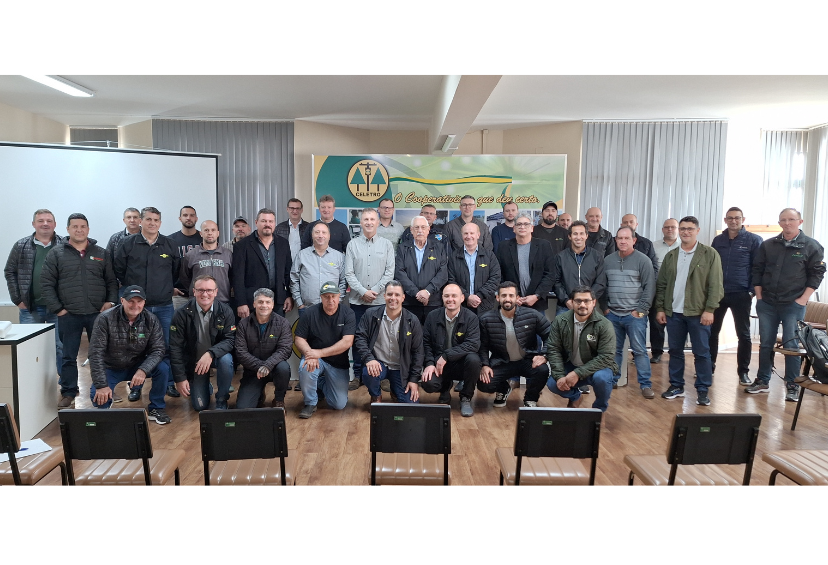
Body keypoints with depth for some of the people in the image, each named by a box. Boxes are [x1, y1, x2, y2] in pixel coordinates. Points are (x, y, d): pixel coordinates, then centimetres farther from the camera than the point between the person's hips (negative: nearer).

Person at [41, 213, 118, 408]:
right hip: (69, 315, -1)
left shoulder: (101, 253, 8)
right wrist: (57, 308, -6)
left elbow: (112, 281, 10)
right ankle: (68, 393, 19)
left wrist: (111, 301, -4)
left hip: (98, 314, 1)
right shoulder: (56, 253, 2)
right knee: (69, 357, 7)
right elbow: (46, 283, 0)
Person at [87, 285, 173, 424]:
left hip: (137, 366, 2)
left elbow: (158, 349, -15)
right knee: (99, 397, -28)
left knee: (163, 367, -26)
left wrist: (143, 370, -34)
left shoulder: (151, 320, -12)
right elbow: (96, 353, -20)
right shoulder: (106, 319, -19)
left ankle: (156, 408, -3)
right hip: (111, 368, -2)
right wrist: (101, 385, -25)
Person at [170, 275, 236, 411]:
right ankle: (206, 387, 34)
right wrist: (180, 378, -13)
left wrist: (211, 353, -36)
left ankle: (221, 400, -10)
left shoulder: (225, 311, -14)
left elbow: (230, 339, -16)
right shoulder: (182, 314, -15)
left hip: (217, 356, 0)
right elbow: (175, 347, -11)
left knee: (226, 360, -36)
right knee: (200, 406, -4)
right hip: (194, 361, 0)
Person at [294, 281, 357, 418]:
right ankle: (310, 403, -6)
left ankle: (323, 385, 30)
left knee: (339, 404, -5)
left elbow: (347, 342, -19)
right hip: (315, 358, 0)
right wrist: (310, 355, -27)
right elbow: (298, 339, -6)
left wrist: (320, 353, -25)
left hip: (339, 363, 0)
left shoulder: (347, 313, -10)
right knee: (306, 368, -35)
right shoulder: (311, 313, -7)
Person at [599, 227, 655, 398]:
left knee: (639, 350, -1)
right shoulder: (608, 260, 9)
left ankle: (645, 384, 6)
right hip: (612, 314, 4)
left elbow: (649, 288, -6)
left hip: (635, 315, -4)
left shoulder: (643, 260, -3)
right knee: (614, 349, 11)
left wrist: (641, 310, -10)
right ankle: (612, 380, 21)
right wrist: (604, 307, 7)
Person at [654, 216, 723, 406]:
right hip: (673, 312, 4)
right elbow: (661, 284, 10)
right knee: (675, 351, 10)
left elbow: (715, 285, -7)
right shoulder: (670, 256, 10)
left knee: (701, 352, 2)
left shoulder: (710, 254, -2)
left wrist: (709, 309, -13)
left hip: (698, 312, -4)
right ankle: (676, 386, 21)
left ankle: (702, 390, 12)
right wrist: (660, 308, 4)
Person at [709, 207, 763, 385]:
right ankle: (709, 366, 20)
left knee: (743, 334, 5)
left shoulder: (753, 240, -2)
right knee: (712, 331, 8)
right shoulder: (718, 240, 9)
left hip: (741, 295, -3)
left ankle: (743, 371, 15)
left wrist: (752, 291, -8)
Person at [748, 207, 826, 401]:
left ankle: (792, 386, 9)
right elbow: (757, 270, 9)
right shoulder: (768, 245, 6)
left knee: (791, 346, -1)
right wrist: (759, 296, 3)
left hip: (793, 305, -3)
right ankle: (762, 381, 19)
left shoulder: (811, 246, -1)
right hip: (767, 304, 3)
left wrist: (803, 299, -8)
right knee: (765, 344, 9)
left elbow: (817, 273, -2)